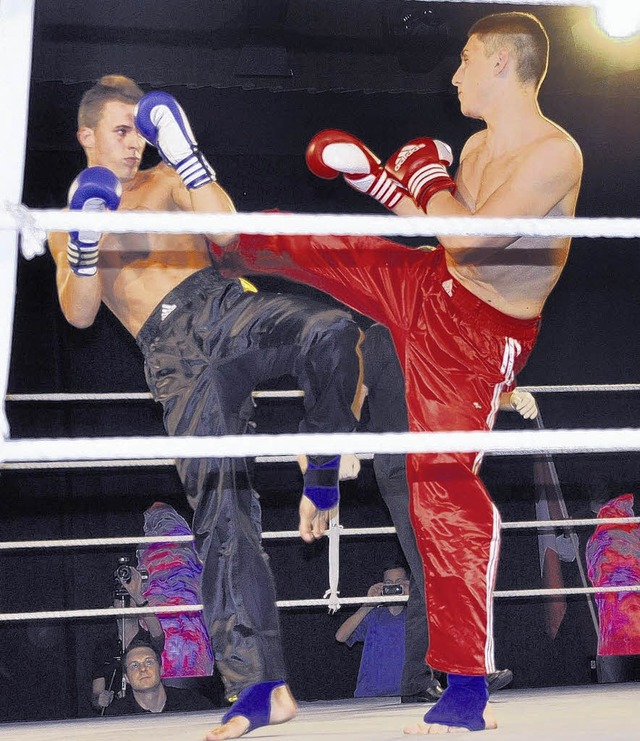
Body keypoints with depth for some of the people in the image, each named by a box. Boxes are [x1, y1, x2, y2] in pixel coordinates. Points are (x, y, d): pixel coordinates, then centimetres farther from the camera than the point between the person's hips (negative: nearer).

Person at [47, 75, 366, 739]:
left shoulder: (165, 181, 19)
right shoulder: (67, 222, 20)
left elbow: (222, 222, -2)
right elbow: (79, 314, 7)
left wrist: (185, 154, -10)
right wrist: (83, 244, -8)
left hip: (223, 307, 0)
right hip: (174, 358, 0)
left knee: (330, 329, -33)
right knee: (219, 502, -12)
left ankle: (321, 478, -8)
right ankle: (261, 686, -13)